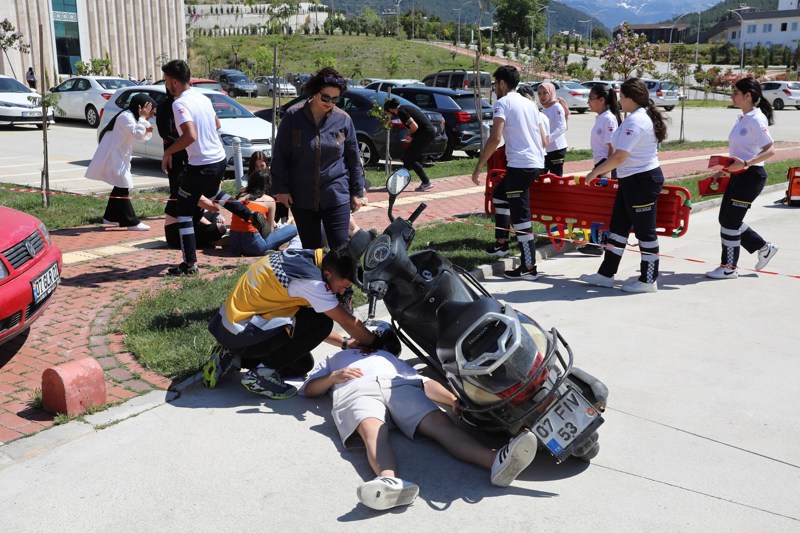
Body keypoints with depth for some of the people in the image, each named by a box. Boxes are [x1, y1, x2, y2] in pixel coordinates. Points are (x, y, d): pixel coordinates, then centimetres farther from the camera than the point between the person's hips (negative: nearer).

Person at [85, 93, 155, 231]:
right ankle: (132, 222, -9)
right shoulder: (125, 117, -17)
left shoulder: (131, 116, 15)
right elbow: (138, 135, -25)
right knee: (123, 189, -9)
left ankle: (110, 217, 26)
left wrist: (147, 129, -3)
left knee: (120, 188, 16)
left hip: (118, 157, 11)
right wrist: (142, 117, -18)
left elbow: (142, 137, 16)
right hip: (113, 158, -11)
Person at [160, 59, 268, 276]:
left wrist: (167, 152, -16)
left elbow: (190, 136, -28)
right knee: (212, 193, 36)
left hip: (201, 165, -8)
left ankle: (190, 263, 3)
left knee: (184, 211, 3)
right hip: (220, 159, 8)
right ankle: (253, 216, 26)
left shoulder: (180, 104, -16)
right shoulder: (203, 97, 9)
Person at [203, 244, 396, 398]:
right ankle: (262, 373, -8)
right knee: (321, 322, -14)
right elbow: (347, 322, -13)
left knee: (303, 364, 18)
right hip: (241, 334, -9)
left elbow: (308, 324, 12)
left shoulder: (304, 257, 1)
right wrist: (377, 342, 3)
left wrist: (344, 342, 9)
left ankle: (233, 358, 15)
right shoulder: (311, 280, -25)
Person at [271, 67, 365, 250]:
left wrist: (356, 192, 7)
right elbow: (279, 155, 2)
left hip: (336, 196, -1)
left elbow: (353, 158, 7)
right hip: (302, 198, 1)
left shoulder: (343, 120, 0)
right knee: (310, 249, 11)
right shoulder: (293, 116, -2)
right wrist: (281, 188, -1)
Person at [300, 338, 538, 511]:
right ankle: (389, 481, -70)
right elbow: (309, 389, 28)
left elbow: (425, 382, 26)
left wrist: (453, 399, 5)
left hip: (400, 385, 2)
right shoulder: (333, 359, 43)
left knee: (440, 422, -29)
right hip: (356, 389, -1)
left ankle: (495, 460, -56)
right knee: (373, 430, -38)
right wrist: (334, 376, 6)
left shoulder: (389, 356, 43)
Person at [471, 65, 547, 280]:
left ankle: (529, 267, -6)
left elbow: (495, 138, -16)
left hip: (520, 165, -9)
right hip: (536, 163, 9)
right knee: (499, 194, 27)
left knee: (520, 216, -6)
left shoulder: (503, 103, -4)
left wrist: (478, 167, -13)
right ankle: (502, 242, 33)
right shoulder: (530, 104, 20)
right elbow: (543, 139, 20)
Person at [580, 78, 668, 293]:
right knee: (618, 226, 13)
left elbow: (619, 156, -24)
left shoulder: (635, 120, -19)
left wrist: (595, 172, -13)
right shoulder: (645, 116, 14)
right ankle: (606, 274, 20)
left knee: (645, 230, 0)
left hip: (641, 181, -11)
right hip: (632, 180, 11)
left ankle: (648, 280, 11)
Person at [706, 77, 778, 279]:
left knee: (730, 220, -3)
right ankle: (764, 247, 28)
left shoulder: (756, 120, -16)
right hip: (738, 175, 9)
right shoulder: (741, 119, 11)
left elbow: (771, 150, -20)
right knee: (726, 218, 12)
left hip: (751, 177, -9)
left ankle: (729, 267, 10)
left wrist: (745, 164, -31)